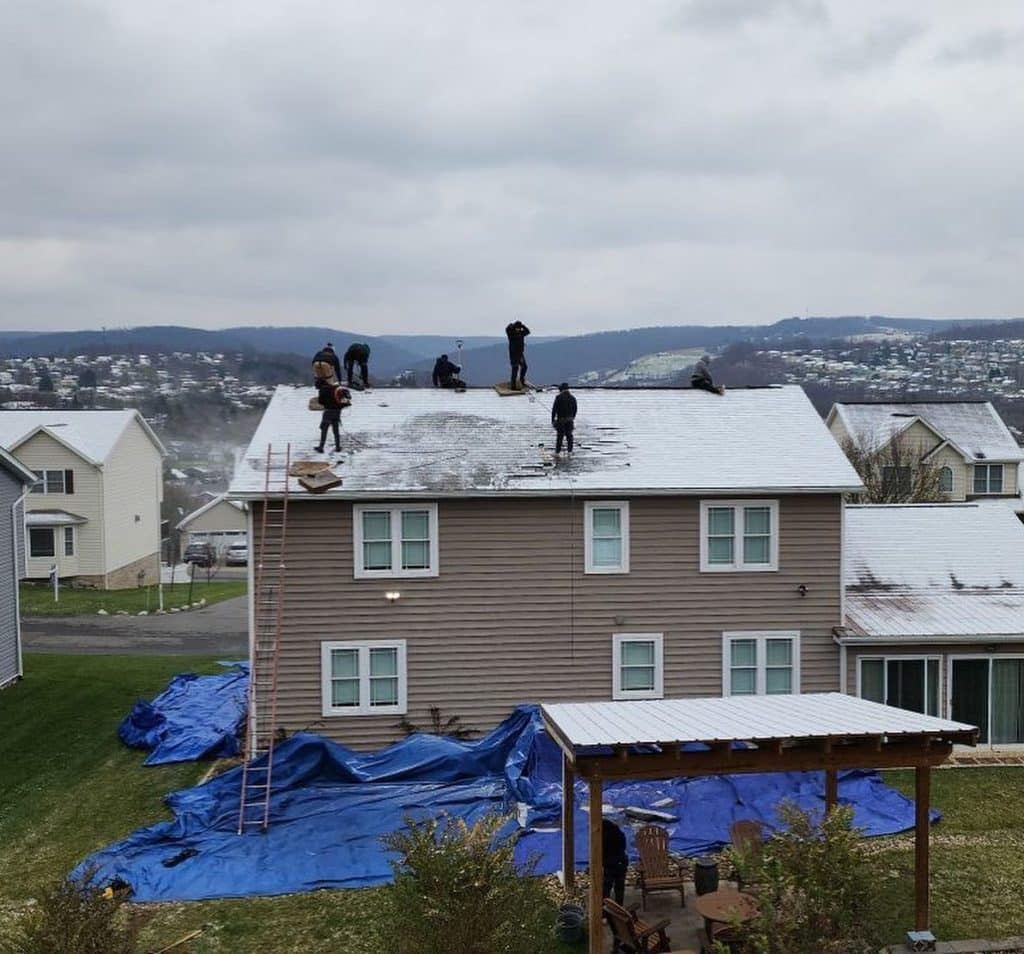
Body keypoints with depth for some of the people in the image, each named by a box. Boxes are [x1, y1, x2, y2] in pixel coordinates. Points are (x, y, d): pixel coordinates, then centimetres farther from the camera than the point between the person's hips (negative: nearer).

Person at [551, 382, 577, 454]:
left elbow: (554, 409, -9)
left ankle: (557, 451, 1)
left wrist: (552, 420, -3)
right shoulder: (572, 398, 7)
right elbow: (575, 410, 14)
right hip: (569, 420, 4)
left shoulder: (559, 398, -8)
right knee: (569, 435, 10)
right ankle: (570, 451, 10)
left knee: (560, 435, -1)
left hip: (561, 420, -4)